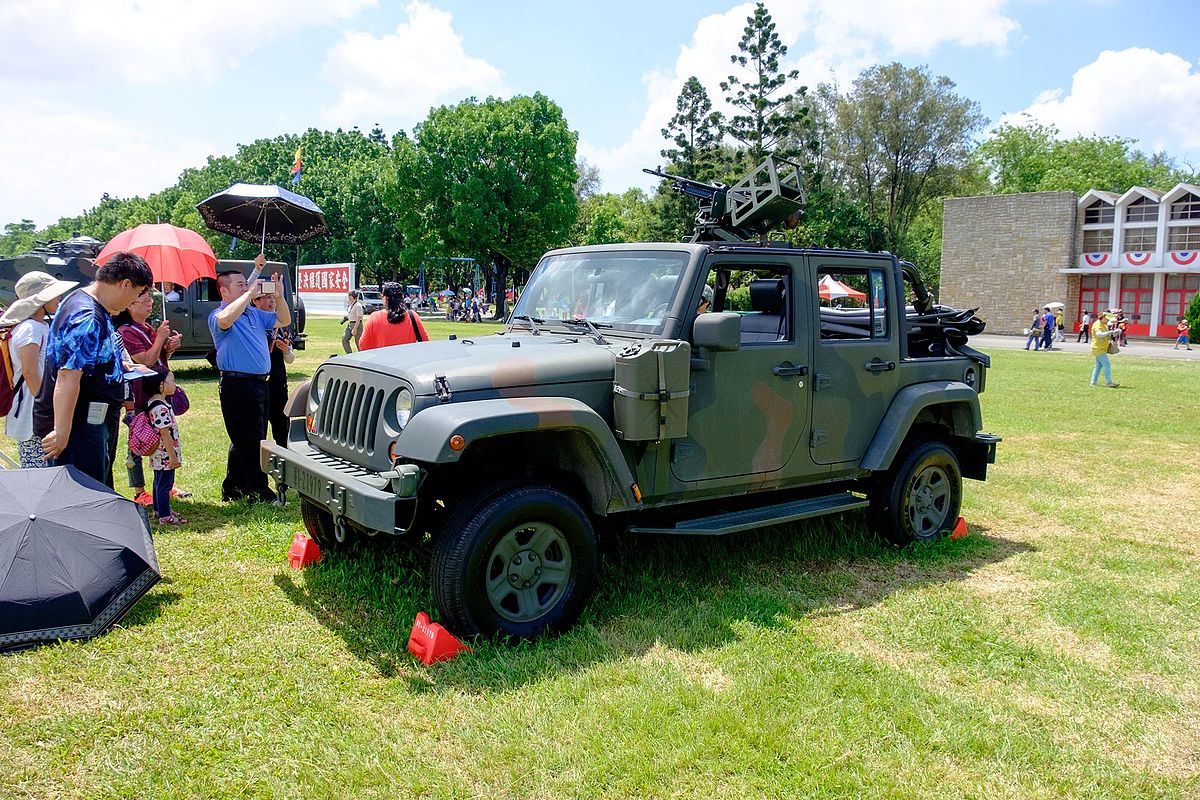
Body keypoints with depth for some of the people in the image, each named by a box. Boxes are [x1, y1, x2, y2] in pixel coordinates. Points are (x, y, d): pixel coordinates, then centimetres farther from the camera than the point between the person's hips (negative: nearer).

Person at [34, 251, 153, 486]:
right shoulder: (88, 319, -24)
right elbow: (67, 377, -28)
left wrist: (121, 368, 21)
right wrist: (61, 432, -29)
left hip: (89, 421, 11)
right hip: (77, 426, -11)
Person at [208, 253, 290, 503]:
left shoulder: (255, 313, 17)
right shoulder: (218, 315, -7)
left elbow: (284, 321, 20)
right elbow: (225, 320, -31)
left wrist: (279, 295, 4)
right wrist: (250, 293, -23)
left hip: (259, 382, 9)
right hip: (238, 385, -9)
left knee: (246, 441, 15)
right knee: (250, 441, -5)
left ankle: (233, 489, 26)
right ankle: (260, 492, -1)